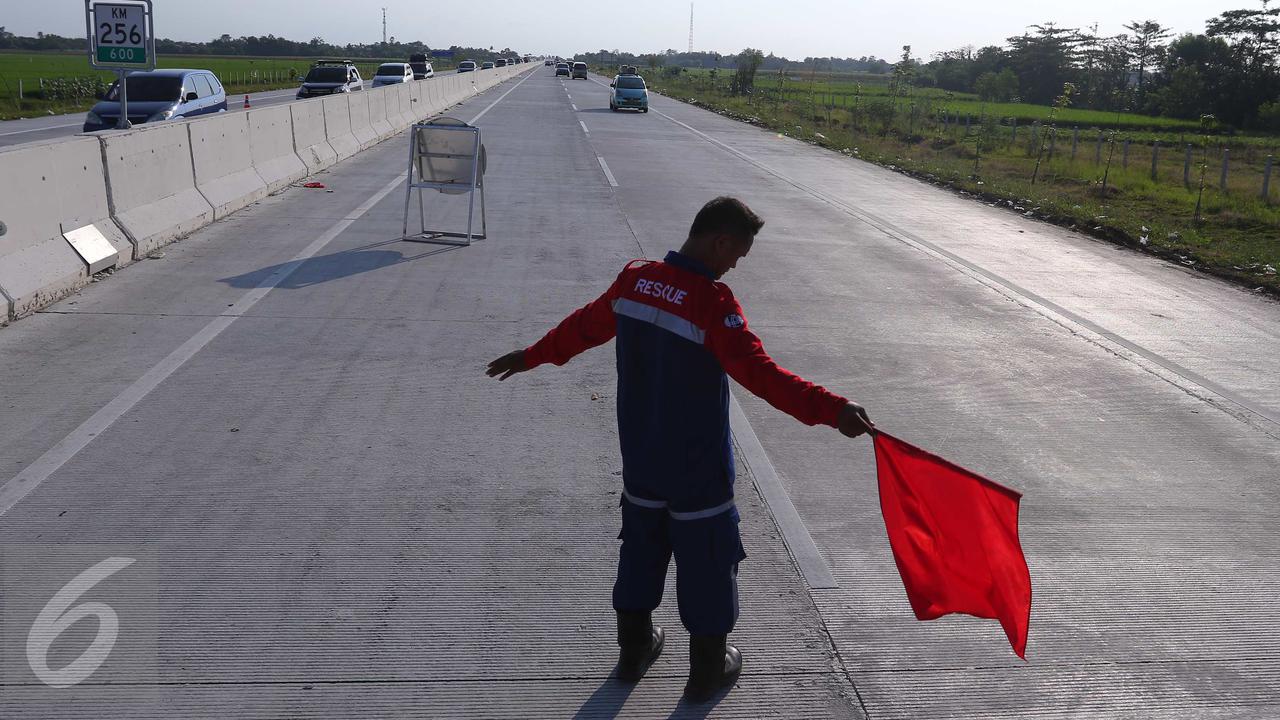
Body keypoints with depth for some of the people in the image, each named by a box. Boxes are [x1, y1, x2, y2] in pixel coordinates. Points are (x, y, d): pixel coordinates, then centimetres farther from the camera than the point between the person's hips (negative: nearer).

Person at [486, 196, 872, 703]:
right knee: (706, 560, 11)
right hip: (698, 469, -6)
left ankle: (634, 649, 37)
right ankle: (708, 670, 25)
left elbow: (584, 326, 10)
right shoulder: (713, 302, -23)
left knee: (641, 547, 22)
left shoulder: (634, 279, -3)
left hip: (639, 457, 6)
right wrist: (832, 409, -32)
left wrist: (531, 356, 26)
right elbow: (760, 374, -30)